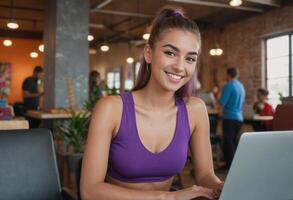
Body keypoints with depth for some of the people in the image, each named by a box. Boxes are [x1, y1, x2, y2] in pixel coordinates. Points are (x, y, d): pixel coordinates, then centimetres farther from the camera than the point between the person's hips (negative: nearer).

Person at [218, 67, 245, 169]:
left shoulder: (228, 86, -11)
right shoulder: (241, 86, 13)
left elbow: (222, 102, -14)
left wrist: (217, 97, 4)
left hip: (230, 118, -8)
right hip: (239, 117, 8)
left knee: (228, 142, -4)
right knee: (234, 141, 15)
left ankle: (230, 165, -4)